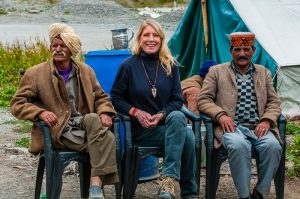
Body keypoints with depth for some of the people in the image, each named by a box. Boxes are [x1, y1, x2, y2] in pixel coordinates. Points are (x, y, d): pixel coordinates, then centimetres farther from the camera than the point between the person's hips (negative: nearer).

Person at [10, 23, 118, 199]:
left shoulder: (86, 71, 15)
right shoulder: (35, 74, 3)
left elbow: (101, 97, 20)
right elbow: (17, 104, 1)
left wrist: (104, 112, -5)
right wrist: (40, 113, -20)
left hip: (86, 125, 4)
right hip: (59, 132, -4)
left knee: (93, 119, -33)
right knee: (106, 138, -29)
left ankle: (96, 183, -34)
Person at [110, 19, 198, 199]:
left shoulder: (170, 66, 9)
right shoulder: (129, 66, 1)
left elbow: (177, 99, 8)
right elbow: (116, 98, 6)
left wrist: (162, 115, -12)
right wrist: (136, 112, -12)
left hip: (167, 121, 3)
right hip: (142, 130, -3)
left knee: (178, 117, -37)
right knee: (187, 135, -32)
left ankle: (169, 179, -39)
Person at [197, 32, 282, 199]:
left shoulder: (264, 73, 21)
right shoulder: (216, 71, 14)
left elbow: (274, 102, 17)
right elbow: (203, 100, 7)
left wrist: (267, 120, -4)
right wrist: (220, 115, -11)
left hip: (258, 127, 3)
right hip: (231, 126, -2)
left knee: (273, 146, -30)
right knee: (239, 145, -37)